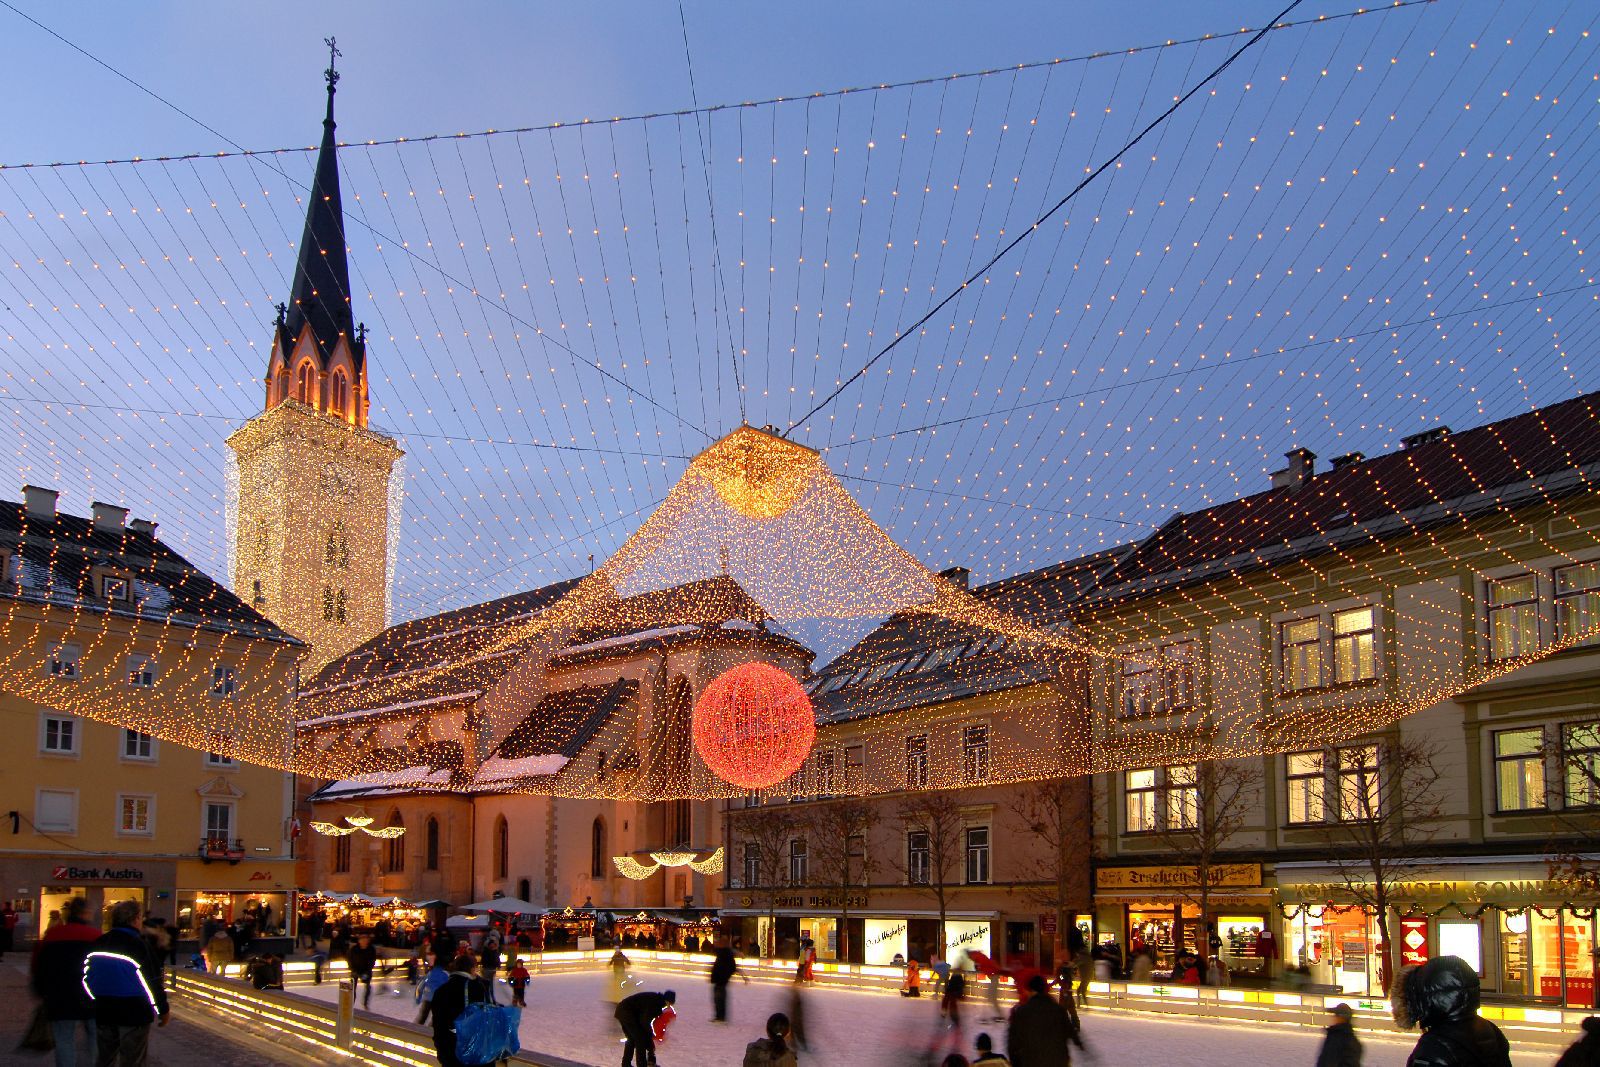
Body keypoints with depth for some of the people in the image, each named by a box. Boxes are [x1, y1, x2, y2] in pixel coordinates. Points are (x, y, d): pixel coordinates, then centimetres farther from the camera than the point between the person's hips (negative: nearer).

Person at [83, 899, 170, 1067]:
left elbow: (87, 977, 13)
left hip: (103, 1012, 6)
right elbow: (152, 980, -16)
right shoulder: (138, 945, -16)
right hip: (133, 1013, -6)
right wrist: (162, 1009, -6)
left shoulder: (98, 944, 4)